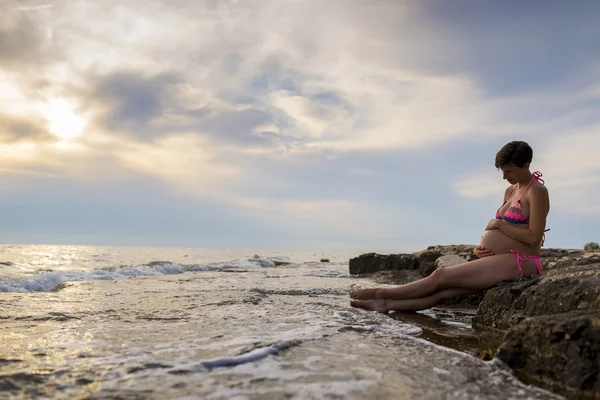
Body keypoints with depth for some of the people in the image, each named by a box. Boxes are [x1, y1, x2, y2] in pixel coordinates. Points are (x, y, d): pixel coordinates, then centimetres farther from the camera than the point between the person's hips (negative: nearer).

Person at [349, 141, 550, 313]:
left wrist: (499, 223, -10)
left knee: (442, 276, -12)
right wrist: (481, 248, 1)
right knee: (443, 290, -4)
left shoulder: (537, 191, -9)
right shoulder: (510, 191, 18)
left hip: (519, 263, -8)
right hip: (499, 261, 8)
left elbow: (534, 237, -17)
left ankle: (382, 293, -4)